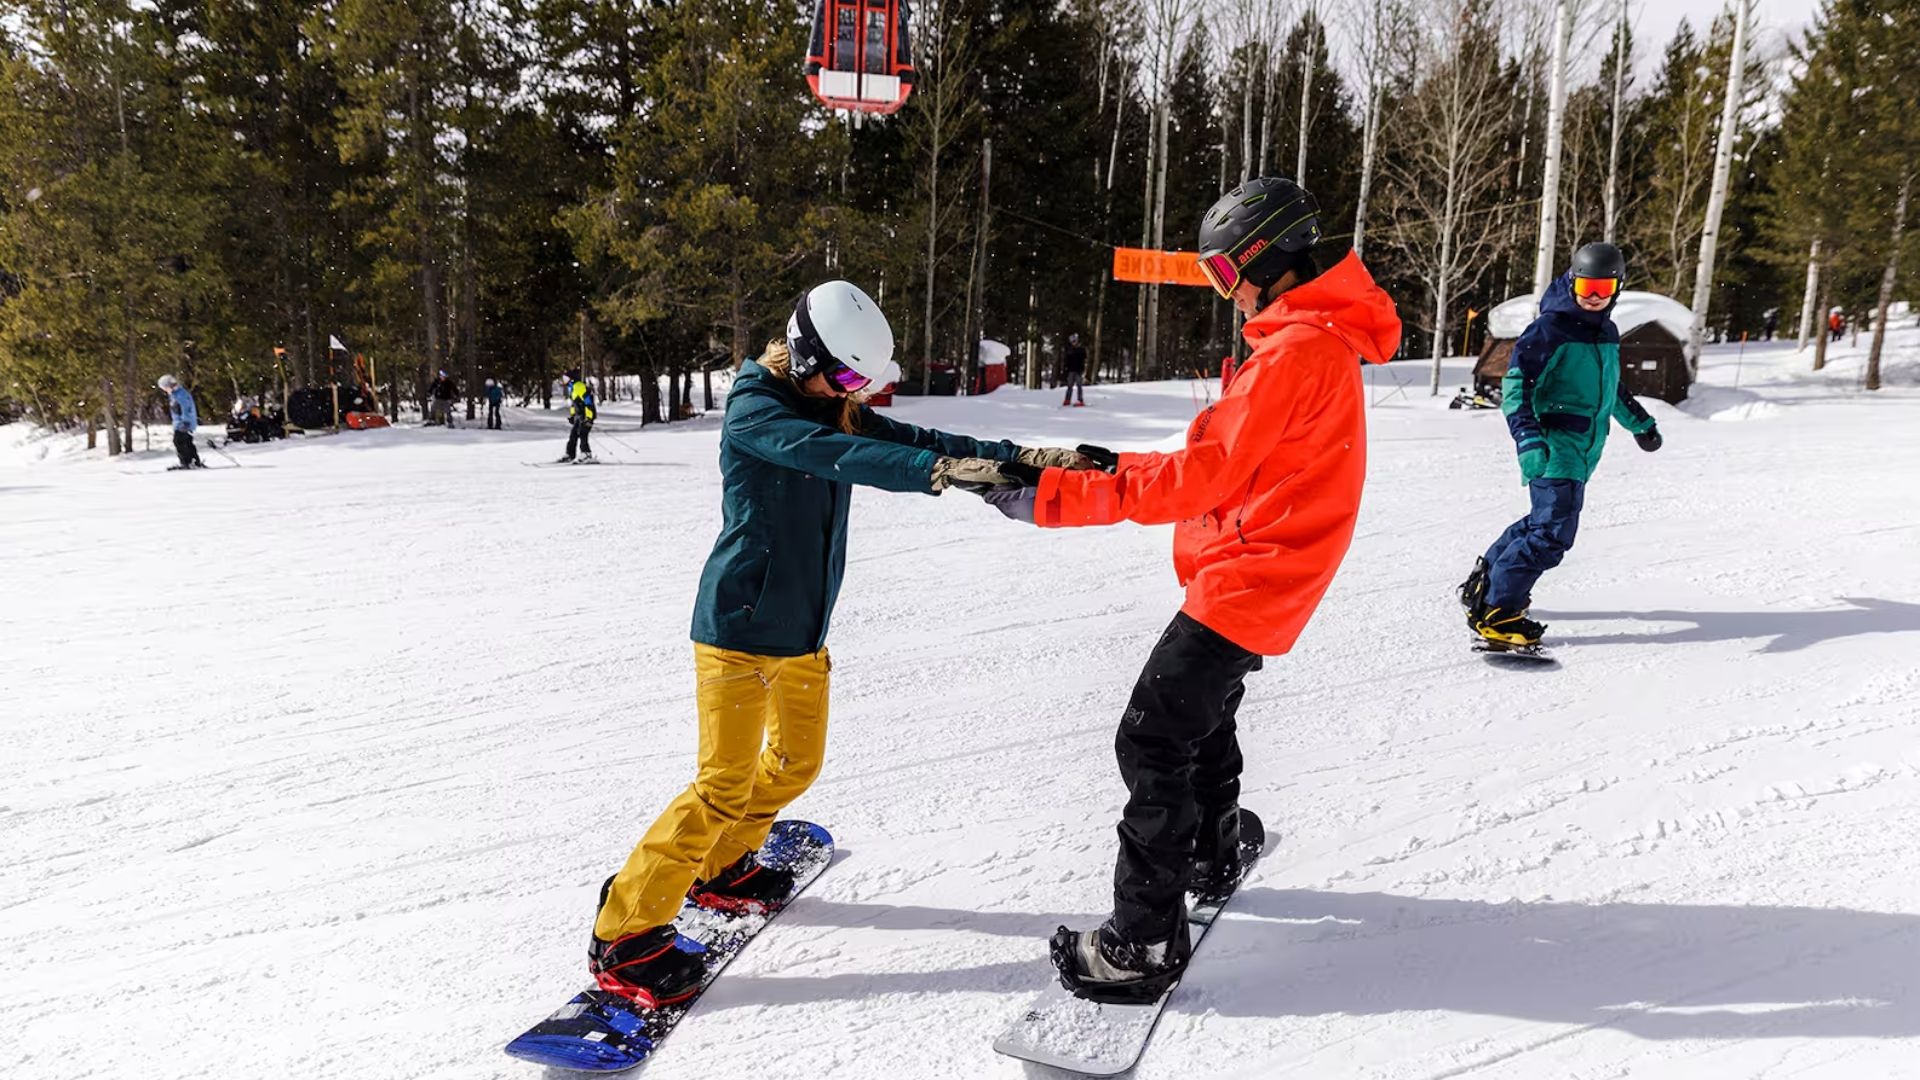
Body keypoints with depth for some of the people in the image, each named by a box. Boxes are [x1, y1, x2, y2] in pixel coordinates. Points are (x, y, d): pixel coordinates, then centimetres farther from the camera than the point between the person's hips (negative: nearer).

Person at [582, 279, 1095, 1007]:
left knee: (797, 762, 17)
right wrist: (938, 471, -46)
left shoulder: (835, 409, 7)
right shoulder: (753, 410, -18)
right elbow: (834, 454, -34)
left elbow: (912, 440, 0)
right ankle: (624, 937, 4)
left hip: (803, 627, 8)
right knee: (725, 784, -8)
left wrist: (1019, 459, -12)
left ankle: (719, 870, 39)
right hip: (741, 624, -8)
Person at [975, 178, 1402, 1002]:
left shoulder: (1297, 350, -21)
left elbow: (1207, 475, -28)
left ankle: (1143, 941, -2)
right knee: (1202, 715, 27)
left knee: (1152, 741, -9)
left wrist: (1055, 500, -30)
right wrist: (1121, 466, 11)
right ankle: (1212, 856, 47)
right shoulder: (1313, 338, 13)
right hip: (1250, 576, 11)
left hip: (1245, 579, -11)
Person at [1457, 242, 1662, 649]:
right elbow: (1516, 385, -17)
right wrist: (1528, 436, -30)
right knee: (1553, 532, -16)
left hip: (1583, 450, 9)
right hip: (1555, 449, -9)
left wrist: (1640, 422, 40)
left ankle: (1485, 582, 32)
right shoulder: (1550, 328, -10)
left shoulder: (1608, 332, 16)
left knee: (1545, 520, 16)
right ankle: (1494, 611, -10)